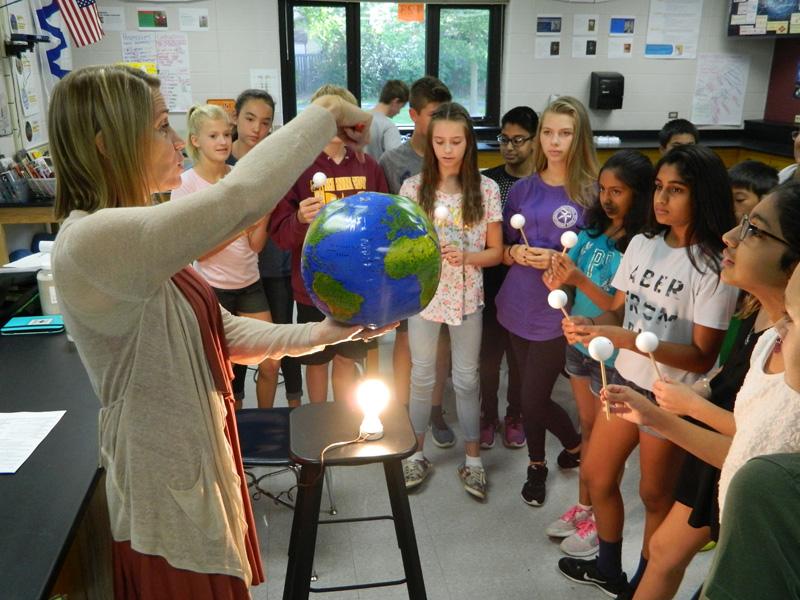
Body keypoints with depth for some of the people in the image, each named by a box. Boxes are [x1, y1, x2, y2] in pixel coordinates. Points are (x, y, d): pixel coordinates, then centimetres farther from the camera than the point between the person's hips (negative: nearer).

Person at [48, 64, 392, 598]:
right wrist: (326, 113, -28)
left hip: (198, 463, 9)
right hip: (169, 490, -9)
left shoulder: (129, 234, 5)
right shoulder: (91, 241, -28)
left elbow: (222, 331, 4)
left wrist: (317, 334, -7)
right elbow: (240, 198, -42)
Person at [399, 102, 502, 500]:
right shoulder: (413, 187, -5)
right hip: (424, 296, 1)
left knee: (466, 379, 11)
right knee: (422, 377, 13)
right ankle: (417, 455, 31)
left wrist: (465, 256, -20)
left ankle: (473, 460, 28)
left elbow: (495, 252, -1)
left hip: (467, 298, 0)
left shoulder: (486, 189, -5)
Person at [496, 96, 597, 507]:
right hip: (518, 307, 4)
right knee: (531, 394, 12)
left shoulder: (591, 193, -7)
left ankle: (536, 464, 33)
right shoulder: (522, 189, 5)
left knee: (533, 399, 0)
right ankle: (563, 452, 41)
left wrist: (559, 261, -18)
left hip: (558, 314, -4)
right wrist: (516, 253, -11)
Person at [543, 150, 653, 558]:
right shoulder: (594, 230, 0)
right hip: (580, 343, 6)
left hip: (614, 356, -6)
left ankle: (601, 520, 29)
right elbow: (568, 272, 6)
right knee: (588, 428, 20)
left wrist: (581, 282, -31)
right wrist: (556, 278, -16)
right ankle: (583, 506, 37)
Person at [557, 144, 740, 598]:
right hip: (626, 380, 6)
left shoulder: (714, 267, -19)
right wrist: (588, 324, -17)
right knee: (598, 475, 18)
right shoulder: (642, 244, 0)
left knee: (656, 495, 13)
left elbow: (702, 357, -21)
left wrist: (626, 339, -30)